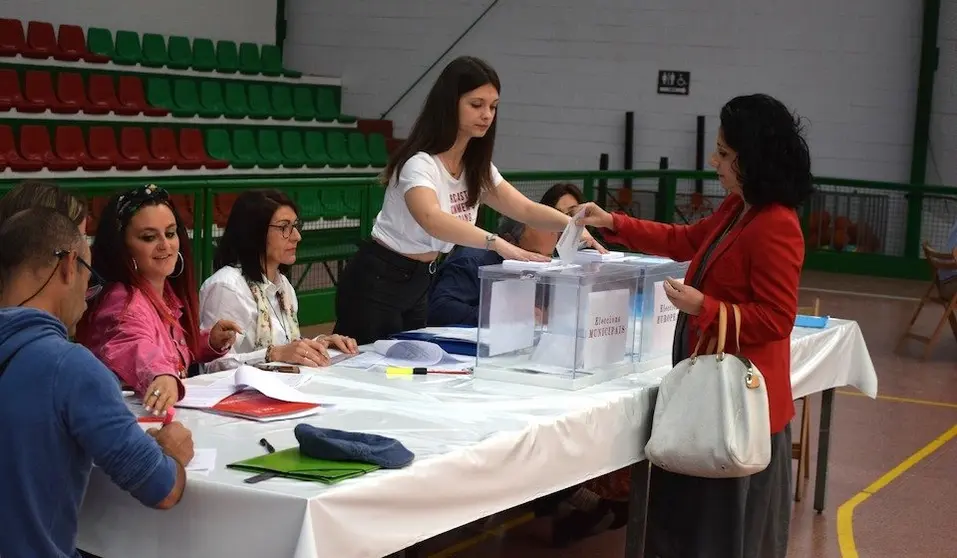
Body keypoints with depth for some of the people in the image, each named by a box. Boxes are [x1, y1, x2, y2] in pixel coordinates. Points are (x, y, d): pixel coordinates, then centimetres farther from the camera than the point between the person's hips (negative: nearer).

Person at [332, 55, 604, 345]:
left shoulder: (476, 167, 3)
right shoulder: (419, 163, -23)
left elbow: (526, 209, 1)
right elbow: (432, 220, -42)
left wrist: (572, 223, -20)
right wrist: (497, 243, -55)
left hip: (418, 283, 8)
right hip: (377, 281, -8)